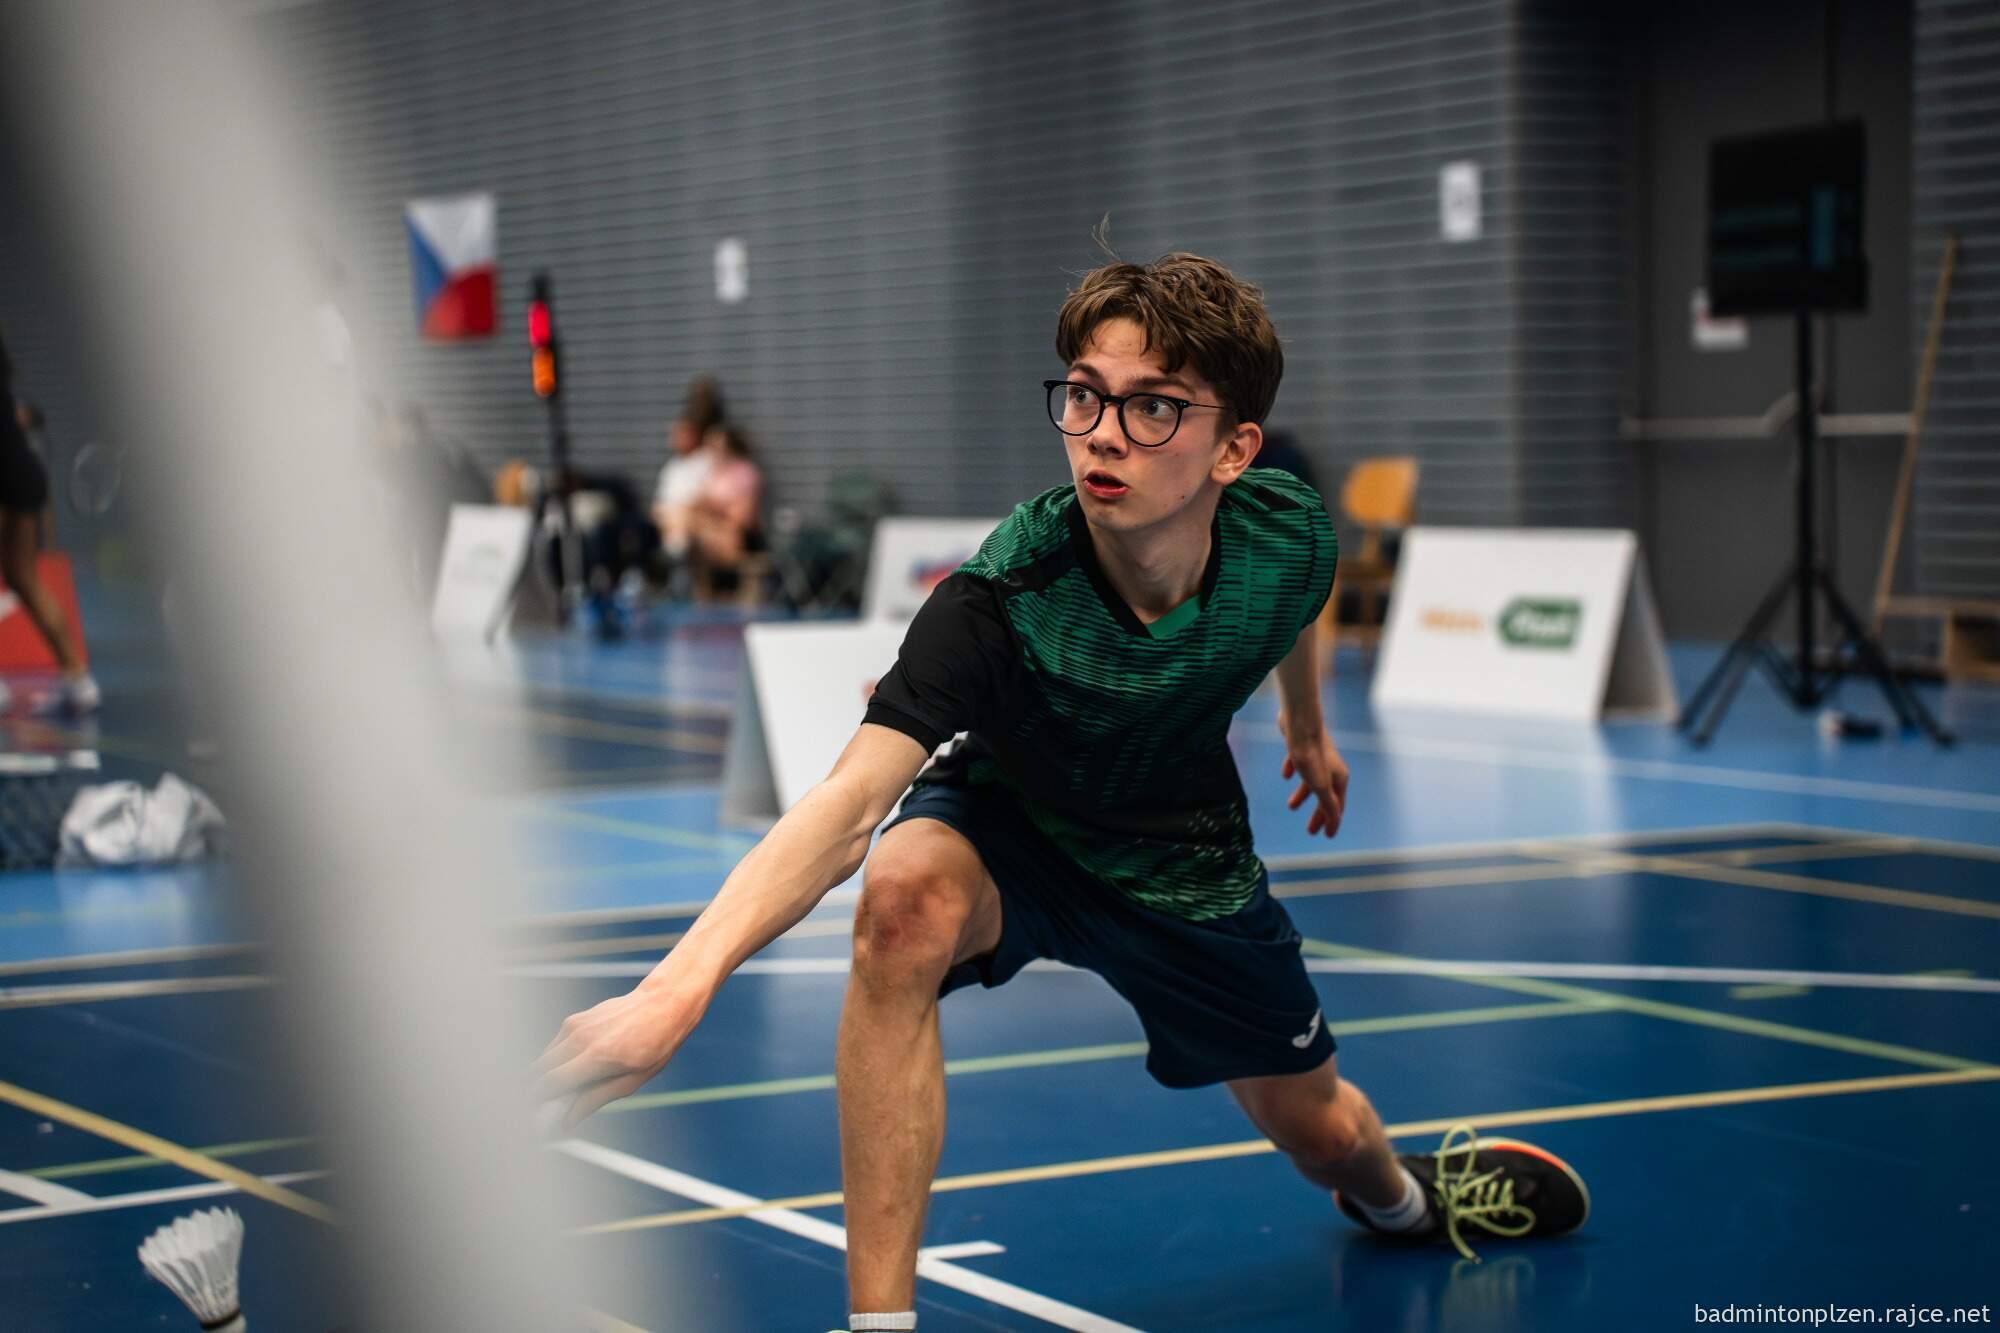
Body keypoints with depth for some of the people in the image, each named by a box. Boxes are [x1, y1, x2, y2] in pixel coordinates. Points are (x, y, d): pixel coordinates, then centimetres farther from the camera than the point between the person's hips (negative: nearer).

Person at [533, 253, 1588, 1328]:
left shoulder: (1288, 541, -26)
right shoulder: (999, 597, -39)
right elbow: (845, 805, -51)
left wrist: (1307, 728, 23)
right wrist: (682, 980, -66)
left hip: (1187, 858, 4)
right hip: (1011, 831, -3)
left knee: (1321, 1131, 14)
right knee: (905, 896, -38)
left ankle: (1401, 1194, 58)